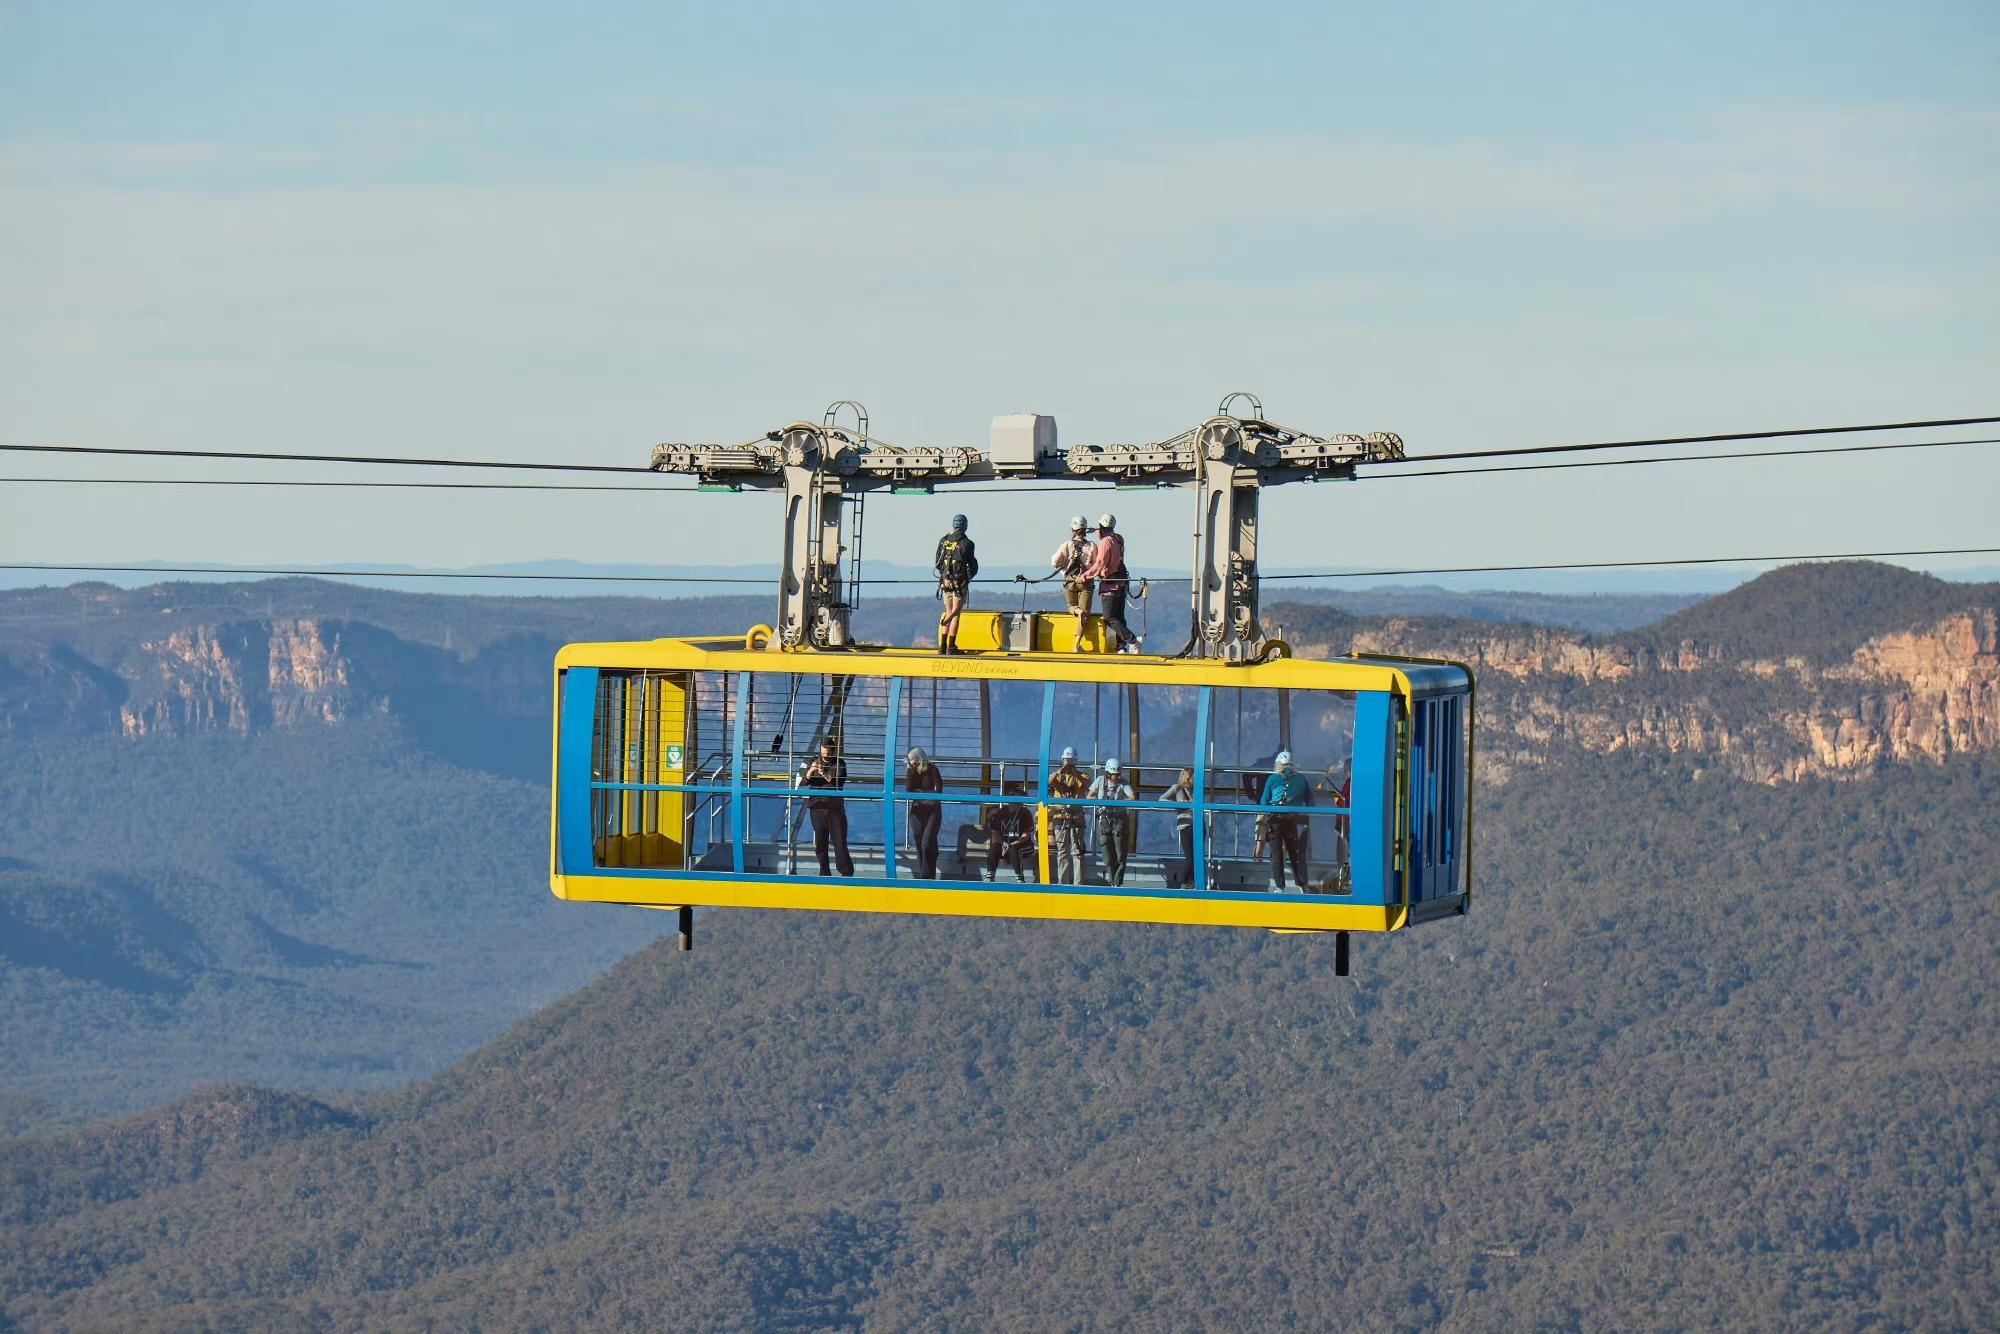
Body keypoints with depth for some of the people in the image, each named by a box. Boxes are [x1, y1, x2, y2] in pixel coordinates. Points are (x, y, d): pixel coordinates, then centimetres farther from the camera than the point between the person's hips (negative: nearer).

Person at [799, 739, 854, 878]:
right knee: (820, 843, 4)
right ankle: (824, 873, 12)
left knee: (839, 842, -4)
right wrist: (810, 772, -16)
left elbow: (839, 783, -12)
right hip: (817, 807, 2)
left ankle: (847, 872, 0)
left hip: (835, 807, -2)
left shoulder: (839, 763, 1)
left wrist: (826, 775, -27)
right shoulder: (814, 762, 8)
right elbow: (802, 784, 4)